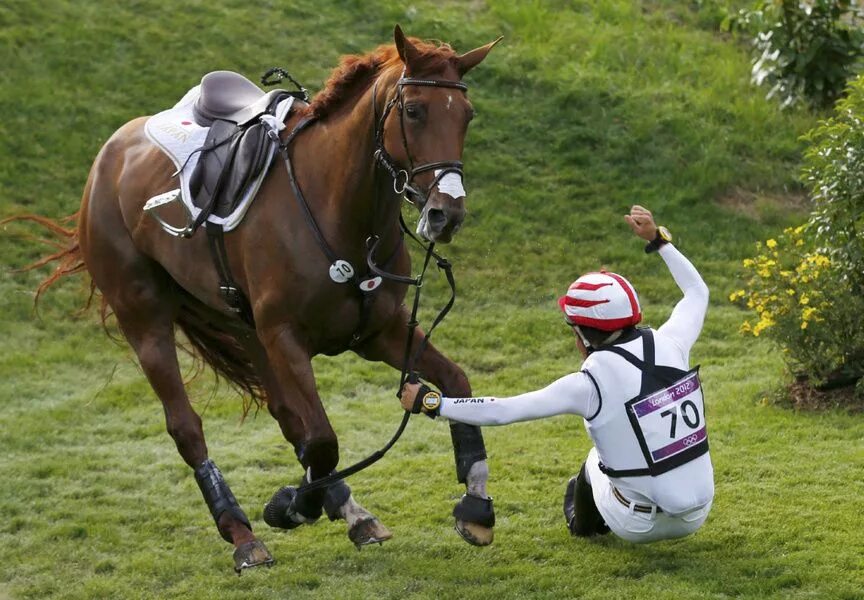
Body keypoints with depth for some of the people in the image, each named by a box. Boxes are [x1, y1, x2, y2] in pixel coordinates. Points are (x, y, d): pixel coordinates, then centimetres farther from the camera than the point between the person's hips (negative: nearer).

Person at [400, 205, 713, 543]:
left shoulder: (591, 383, -18)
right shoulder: (670, 345, -7)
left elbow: (503, 411, -14)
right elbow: (697, 292, 16)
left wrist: (429, 403, -5)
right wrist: (657, 239, 20)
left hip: (641, 526, -3)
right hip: (696, 518, 4)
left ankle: (584, 522, 57)